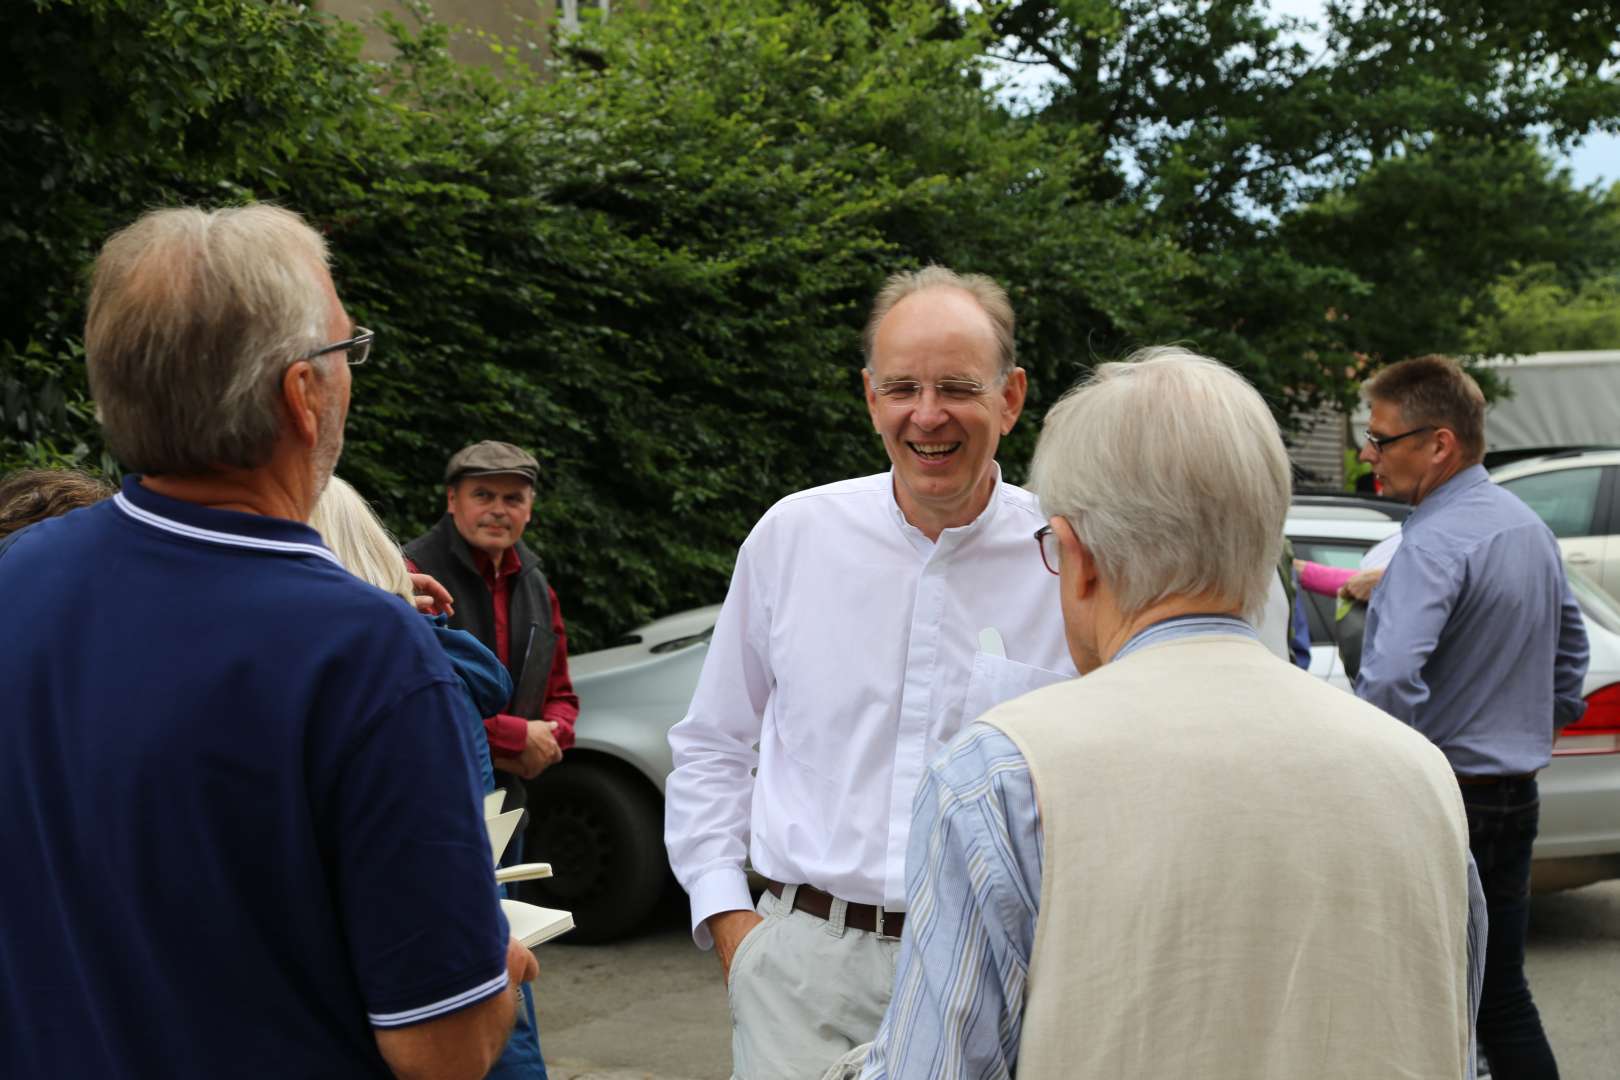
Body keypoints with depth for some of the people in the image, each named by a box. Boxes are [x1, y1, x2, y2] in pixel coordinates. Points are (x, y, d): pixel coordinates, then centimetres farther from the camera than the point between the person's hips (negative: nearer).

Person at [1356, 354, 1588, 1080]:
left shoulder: (1434, 542, -20)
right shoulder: (1529, 526, 10)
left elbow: (1390, 679, -33)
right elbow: (1570, 647, 23)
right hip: (1515, 796, 9)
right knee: (1503, 998, 15)